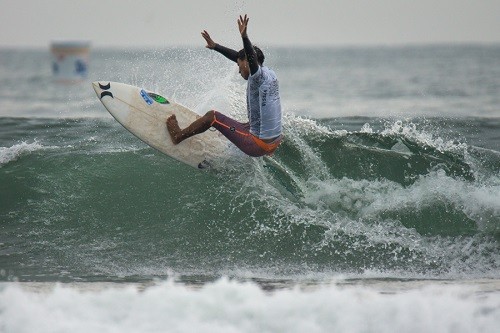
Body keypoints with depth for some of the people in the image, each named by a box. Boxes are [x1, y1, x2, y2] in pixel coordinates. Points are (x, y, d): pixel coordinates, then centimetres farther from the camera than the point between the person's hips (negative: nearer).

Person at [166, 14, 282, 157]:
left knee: (213, 116, 4)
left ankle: (178, 136, 21)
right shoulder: (270, 74, 12)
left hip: (257, 145, -8)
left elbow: (253, 59, -39)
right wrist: (215, 46, 30)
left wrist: (244, 37, -54)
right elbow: (238, 56, 23)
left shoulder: (258, 75, -14)